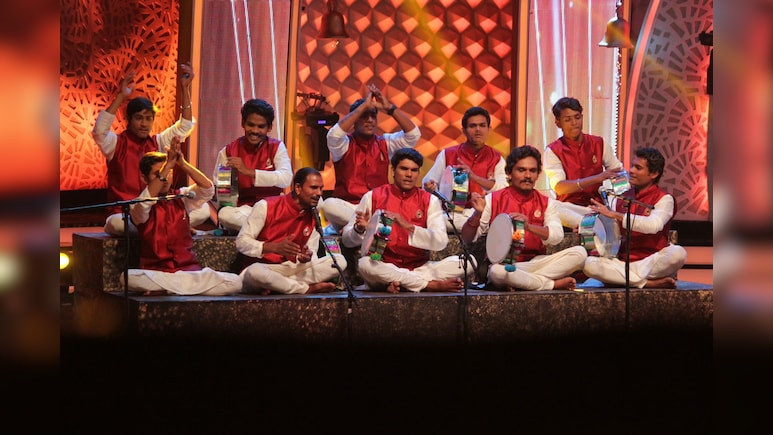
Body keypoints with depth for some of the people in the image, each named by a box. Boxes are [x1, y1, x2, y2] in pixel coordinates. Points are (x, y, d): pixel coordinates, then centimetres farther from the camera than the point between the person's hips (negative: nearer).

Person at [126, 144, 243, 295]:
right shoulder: (138, 206, 2)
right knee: (131, 278, -37)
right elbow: (146, 201, -22)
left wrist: (183, 164, -18)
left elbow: (207, 189, -5)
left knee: (234, 282, -22)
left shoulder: (181, 197, 12)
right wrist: (168, 165, -26)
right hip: (155, 273, -3)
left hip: (189, 270, 3)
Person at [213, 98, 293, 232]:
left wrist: (248, 172, -21)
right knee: (225, 214, -34)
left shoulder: (277, 147, 3)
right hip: (241, 208, 1)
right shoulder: (228, 152, 5)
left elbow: (286, 179, -15)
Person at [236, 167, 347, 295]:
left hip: (293, 269, 5)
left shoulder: (315, 215, 5)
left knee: (339, 261, -15)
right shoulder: (266, 206, -10)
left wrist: (306, 257, -20)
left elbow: (311, 250, 7)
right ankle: (308, 289, -22)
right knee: (255, 272, -42)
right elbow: (241, 241, -11)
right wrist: (275, 247, -27)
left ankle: (277, 286, -24)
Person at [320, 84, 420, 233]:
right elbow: (334, 134, -22)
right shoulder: (345, 144, 2)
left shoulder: (385, 143, 11)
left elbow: (413, 135, -3)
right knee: (329, 204, -35)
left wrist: (389, 108, -11)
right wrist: (364, 106, -19)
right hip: (347, 206, -3)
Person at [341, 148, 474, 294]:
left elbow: (441, 241, -8)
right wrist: (359, 229, -19)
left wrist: (409, 227, -23)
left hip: (419, 267, 2)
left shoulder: (430, 201, 8)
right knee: (364, 264, -36)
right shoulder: (373, 197, 6)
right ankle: (432, 285, -26)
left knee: (467, 262, -19)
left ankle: (400, 283, -26)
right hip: (384, 267, -1)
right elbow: (347, 240, 4)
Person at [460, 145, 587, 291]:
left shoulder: (547, 203, 10)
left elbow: (557, 236, -8)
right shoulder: (493, 200, 3)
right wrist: (477, 214, -19)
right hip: (505, 264, -3)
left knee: (579, 252, -19)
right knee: (497, 271, -40)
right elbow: (467, 239, 0)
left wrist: (528, 226, -25)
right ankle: (554, 284, -18)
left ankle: (520, 282, -20)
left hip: (536, 263, 3)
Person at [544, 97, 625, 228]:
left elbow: (620, 172, 9)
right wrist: (597, 178, -26)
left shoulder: (599, 144, 9)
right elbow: (559, 187, -16)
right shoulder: (553, 150, -1)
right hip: (569, 209, -1)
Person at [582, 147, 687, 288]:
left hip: (651, 262, -4)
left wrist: (615, 215, -25)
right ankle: (649, 283, -24)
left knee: (678, 253, -32)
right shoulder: (620, 198, 13)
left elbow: (654, 225, -22)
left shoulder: (664, 199, -1)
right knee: (588, 264, -24)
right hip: (622, 262, 4)